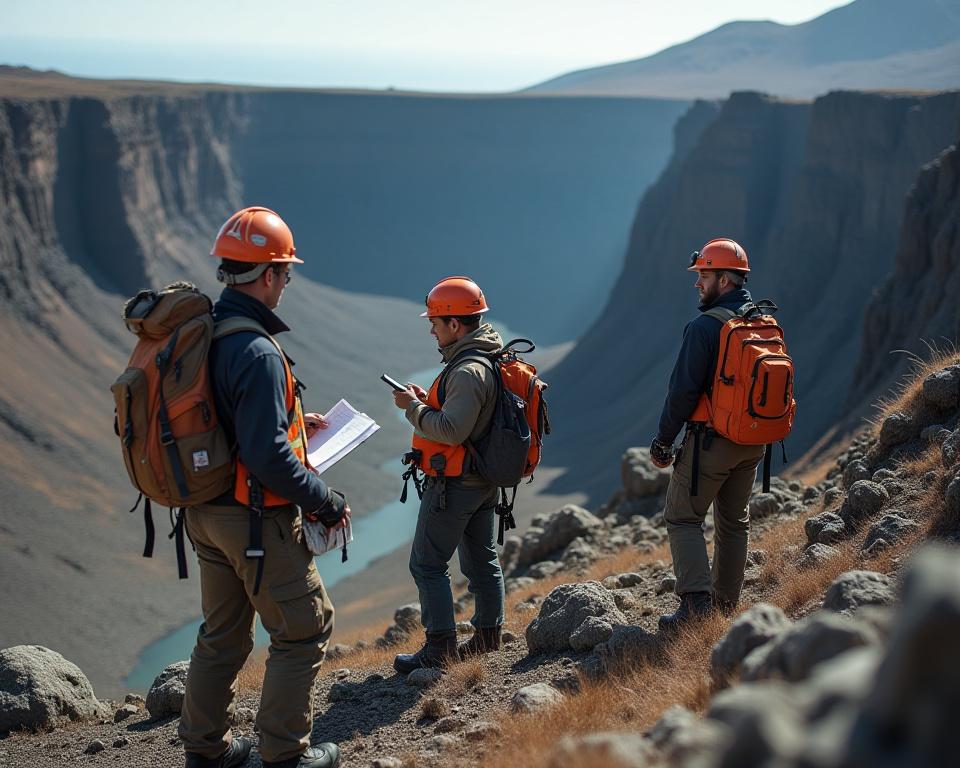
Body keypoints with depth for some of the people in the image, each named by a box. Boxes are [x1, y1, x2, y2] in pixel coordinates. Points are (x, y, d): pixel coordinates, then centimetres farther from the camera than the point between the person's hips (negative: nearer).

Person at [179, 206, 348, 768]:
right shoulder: (256, 353, -25)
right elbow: (268, 458, -27)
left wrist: (292, 422, 22)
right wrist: (328, 503, -14)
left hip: (205, 510, 9)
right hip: (255, 520, -9)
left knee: (223, 635, 21)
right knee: (305, 629, 8)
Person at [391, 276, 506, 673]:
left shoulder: (468, 371, -24)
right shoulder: (491, 359, 8)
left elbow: (452, 431, -28)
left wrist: (414, 407, -16)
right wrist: (428, 400, 5)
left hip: (455, 484, -10)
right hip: (484, 479, 10)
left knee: (427, 563, -2)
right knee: (482, 559, 18)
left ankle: (441, 646, 1)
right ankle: (488, 635, 29)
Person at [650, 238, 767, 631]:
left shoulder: (705, 326, -17)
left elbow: (684, 389, -18)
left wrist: (664, 439, -9)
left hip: (711, 439, -7)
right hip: (753, 441, 7)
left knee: (683, 516, 2)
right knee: (734, 522, 16)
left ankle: (696, 602, -8)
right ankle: (725, 606, 22)